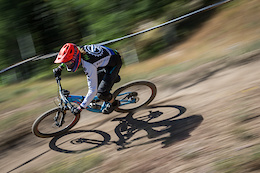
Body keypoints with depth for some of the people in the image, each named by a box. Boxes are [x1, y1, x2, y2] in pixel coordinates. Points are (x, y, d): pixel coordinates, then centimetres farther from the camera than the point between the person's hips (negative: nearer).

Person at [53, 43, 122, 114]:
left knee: (101, 94, -16)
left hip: (114, 63, -8)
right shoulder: (78, 50, -16)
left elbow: (93, 90, -32)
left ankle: (113, 103, 13)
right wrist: (60, 67, 7)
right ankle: (114, 78, 35)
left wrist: (81, 107, -29)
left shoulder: (88, 66, -37)